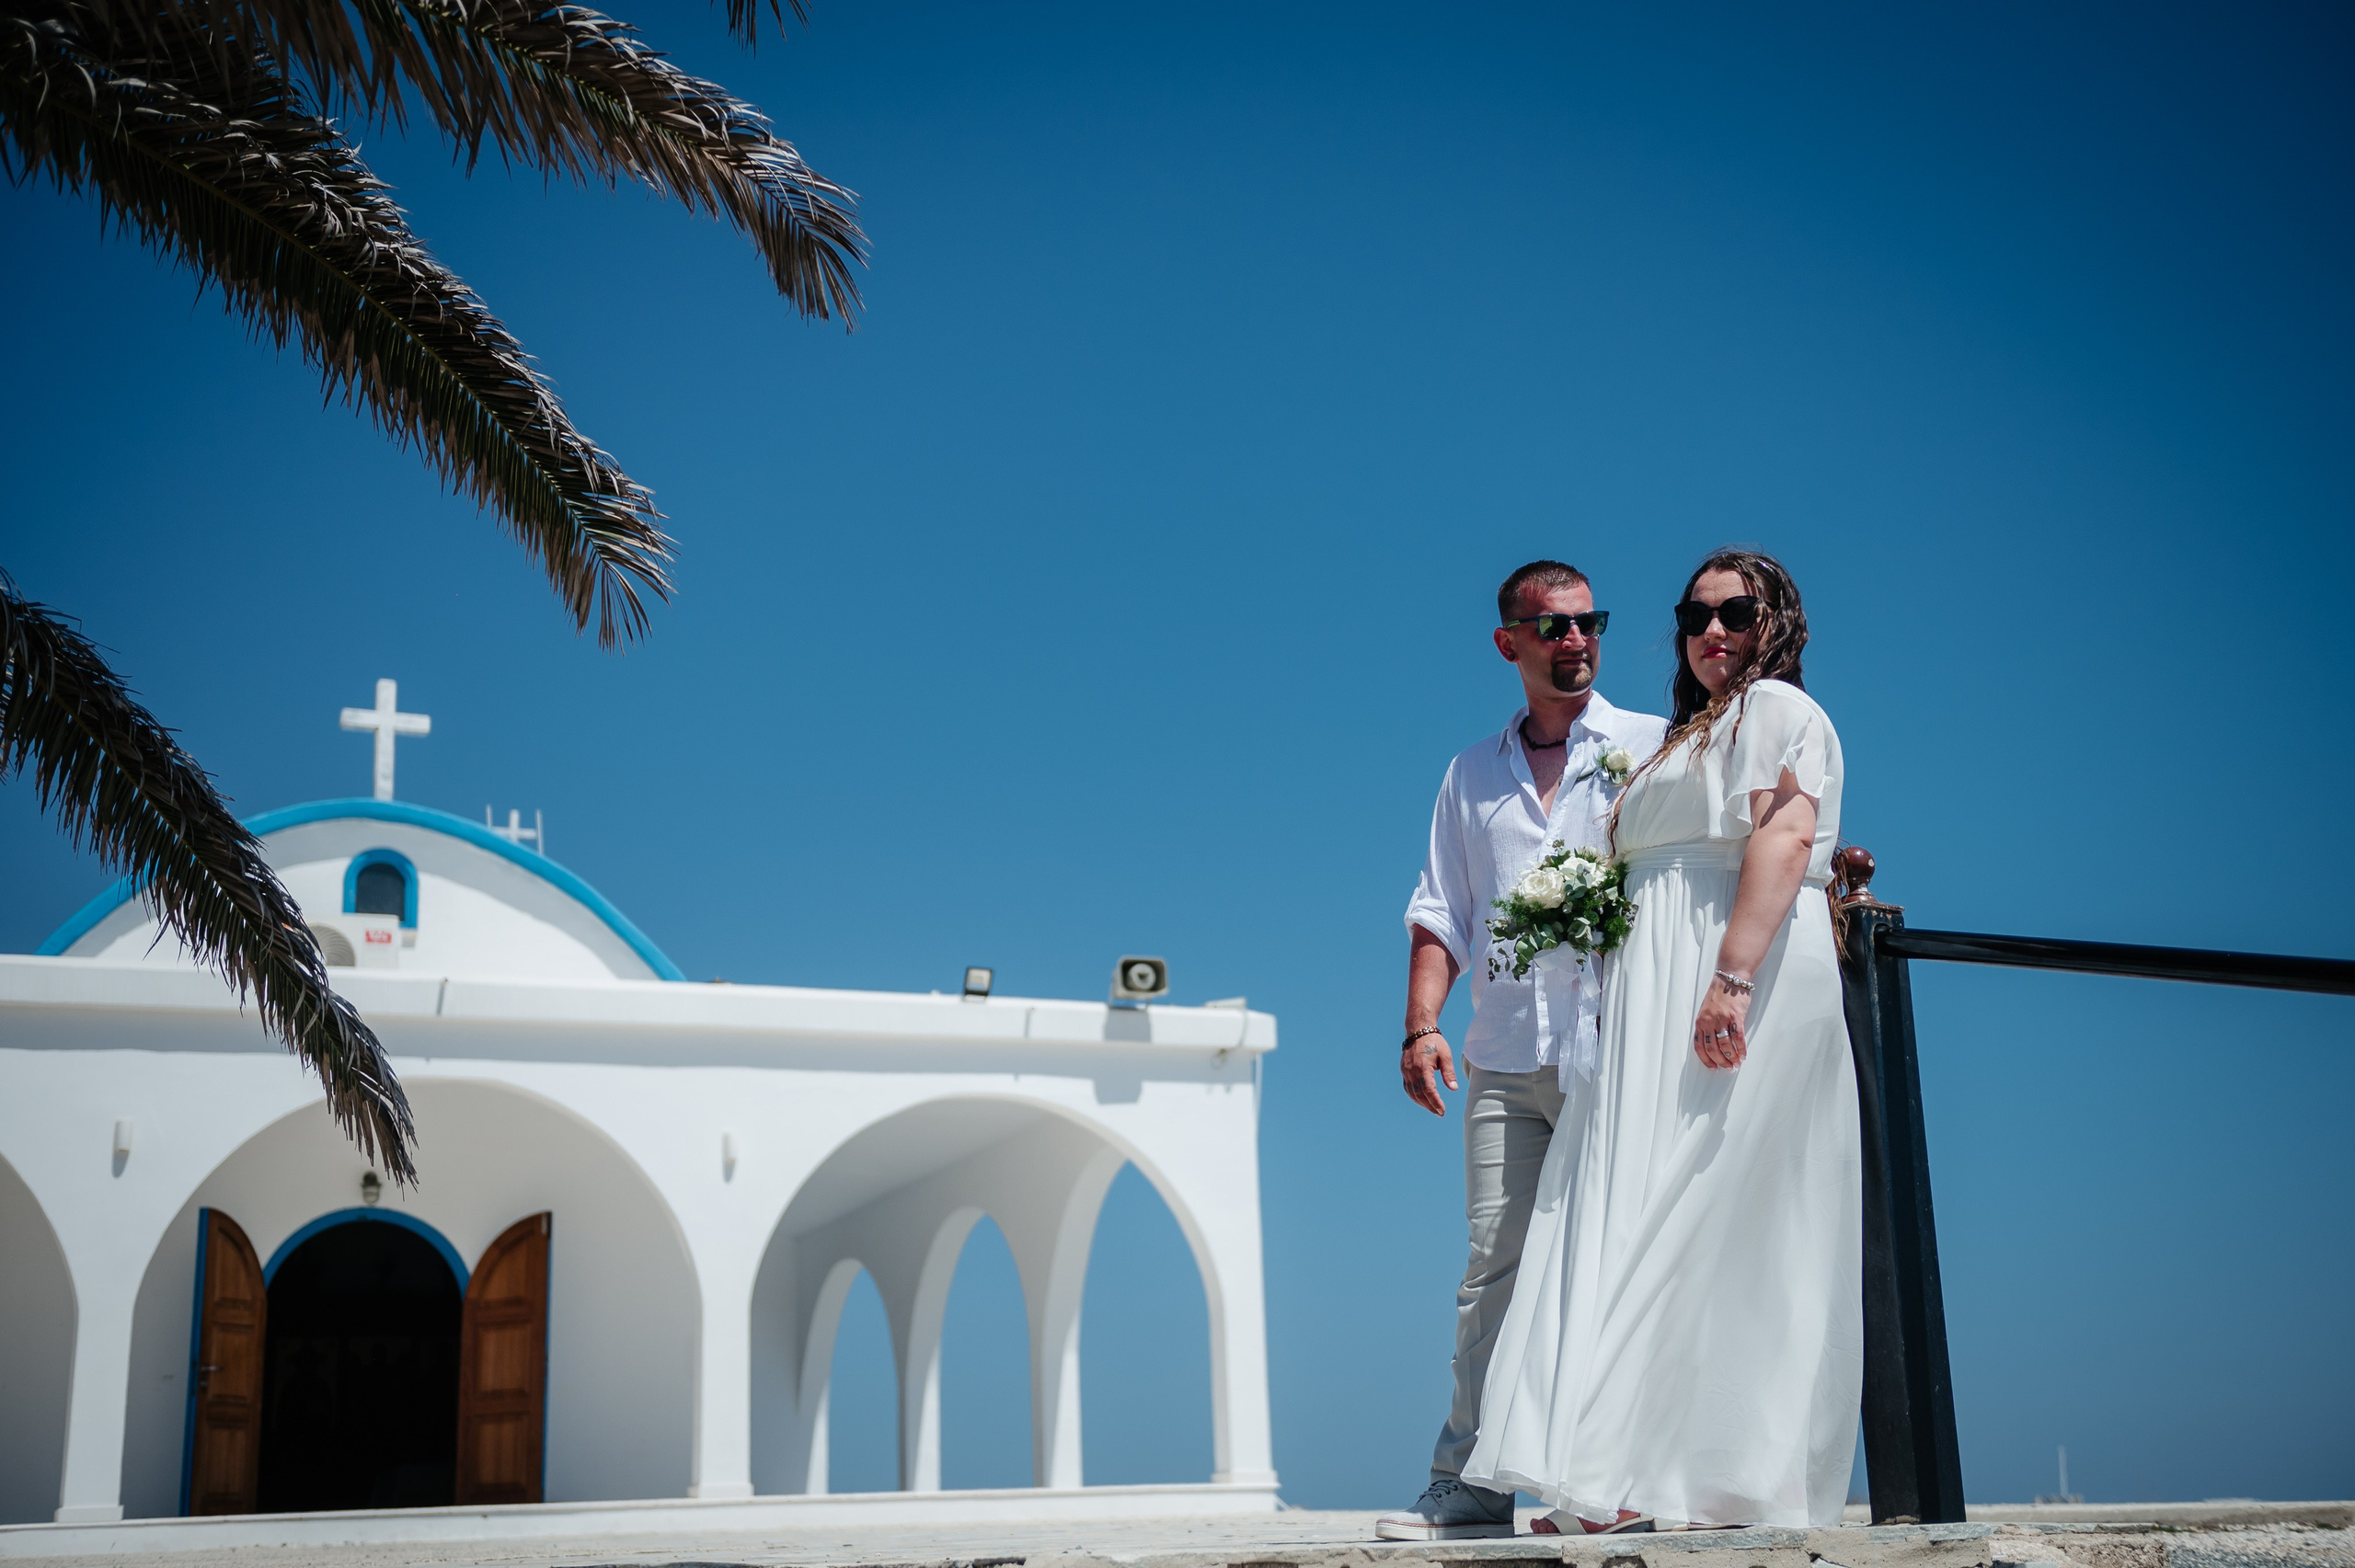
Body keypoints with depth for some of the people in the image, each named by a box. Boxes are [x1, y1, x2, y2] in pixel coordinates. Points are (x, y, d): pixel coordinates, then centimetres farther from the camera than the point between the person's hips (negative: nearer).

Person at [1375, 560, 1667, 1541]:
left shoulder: (1656, 746, 10)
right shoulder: (1473, 776, 20)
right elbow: (1441, 915, 17)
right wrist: (1421, 1026, 3)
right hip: (1505, 1062, 3)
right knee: (1494, 1261, -2)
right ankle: (1468, 1488, -2)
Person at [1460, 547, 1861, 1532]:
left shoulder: (1776, 707, 2)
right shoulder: (1686, 739, 28)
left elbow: (1782, 838, -15)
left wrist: (1733, 978, -27)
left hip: (1740, 982, -9)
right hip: (1659, 997, 9)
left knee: (1678, 1210, -14)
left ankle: (1631, 1476, -17)